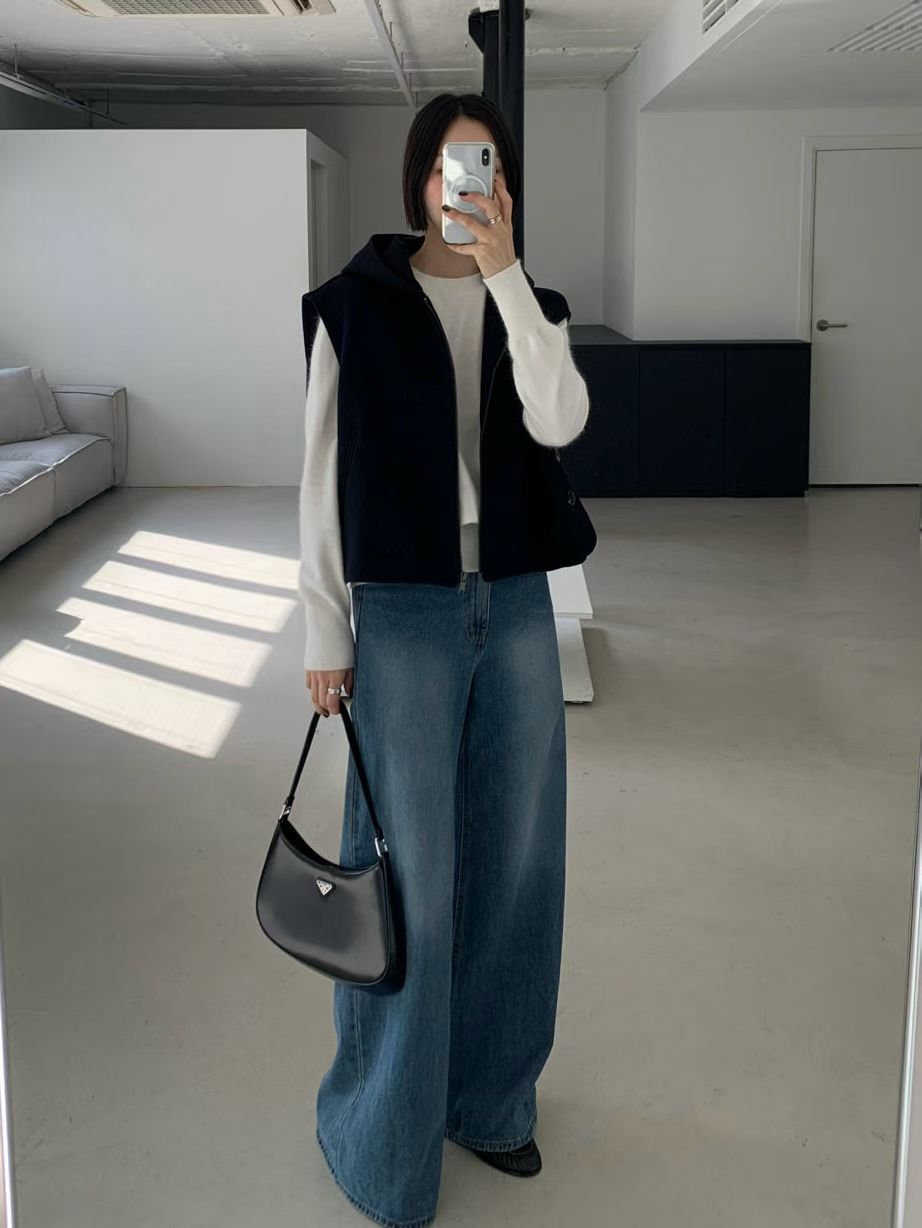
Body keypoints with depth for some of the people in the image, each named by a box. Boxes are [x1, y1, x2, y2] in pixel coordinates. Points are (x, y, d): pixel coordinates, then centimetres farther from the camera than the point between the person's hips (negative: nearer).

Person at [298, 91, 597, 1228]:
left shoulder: (528, 308, 7)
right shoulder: (355, 307, -2)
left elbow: (559, 422, -14)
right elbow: (323, 477, -2)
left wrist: (503, 272, -19)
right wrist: (323, 635, -5)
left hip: (515, 606, 4)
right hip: (402, 611, -4)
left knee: (513, 859, 11)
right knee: (407, 874, 0)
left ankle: (487, 1096, 30)